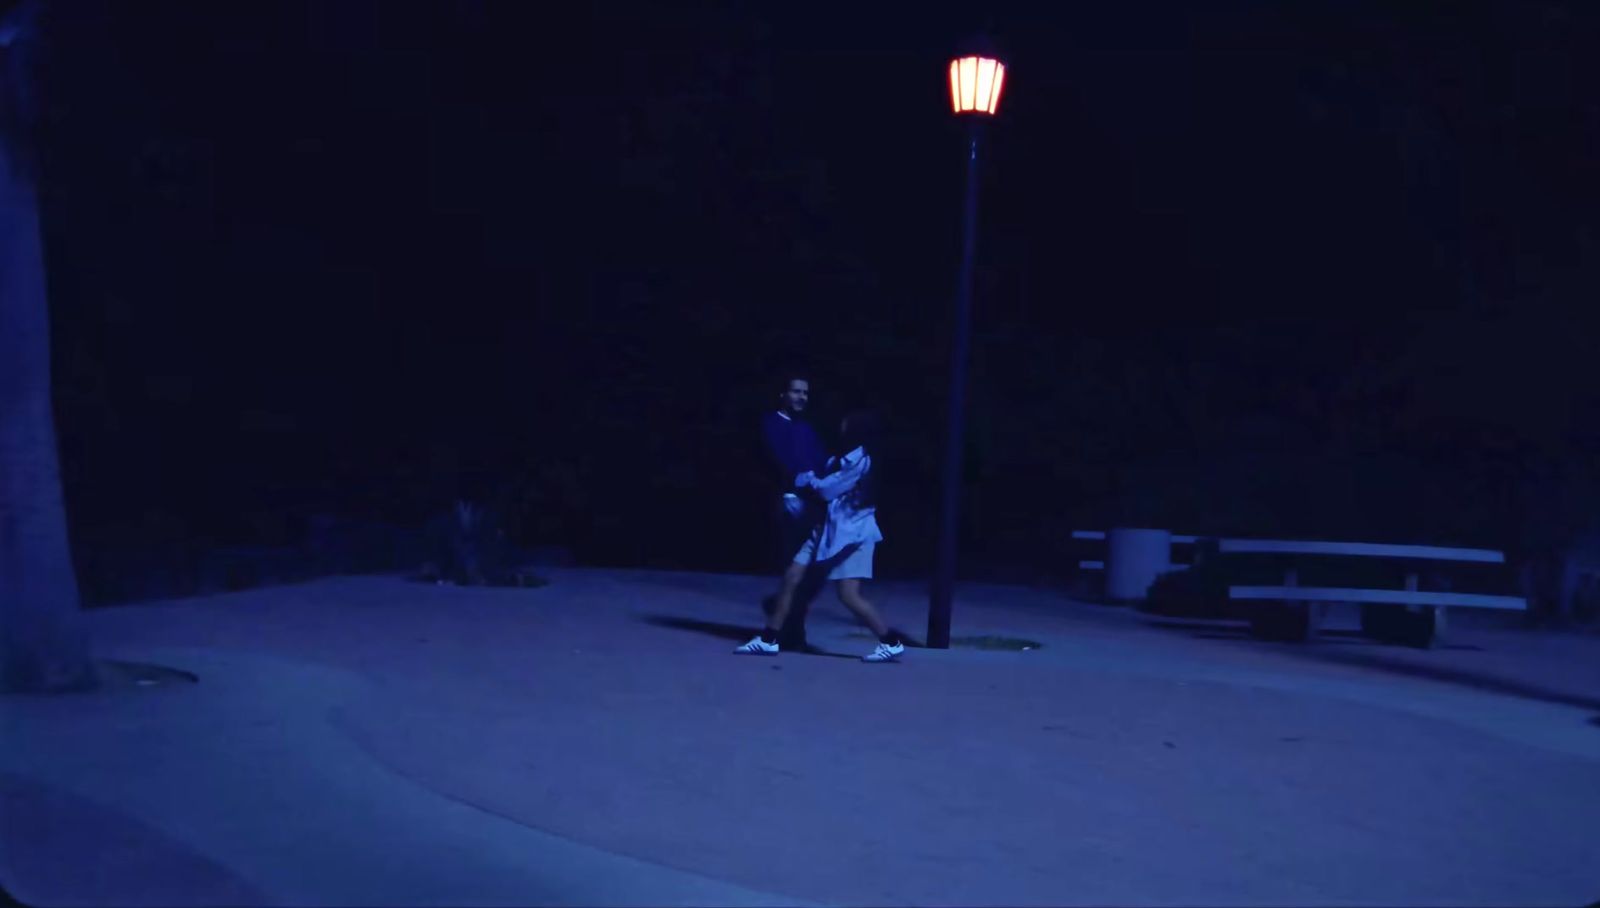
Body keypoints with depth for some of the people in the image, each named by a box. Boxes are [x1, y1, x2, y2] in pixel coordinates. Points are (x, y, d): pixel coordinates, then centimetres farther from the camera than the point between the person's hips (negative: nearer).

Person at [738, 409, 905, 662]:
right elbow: (826, 485, 14)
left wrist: (804, 480, 4)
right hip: (828, 528, 9)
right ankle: (768, 640, 9)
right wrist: (811, 480, -3)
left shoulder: (861, 459, -16)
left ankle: (892, 642, 1)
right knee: (791, 578, 3)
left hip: (852, 533, -9)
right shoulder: (846, 456, 15)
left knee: (849, 596, -13)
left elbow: (828, 489, -13)